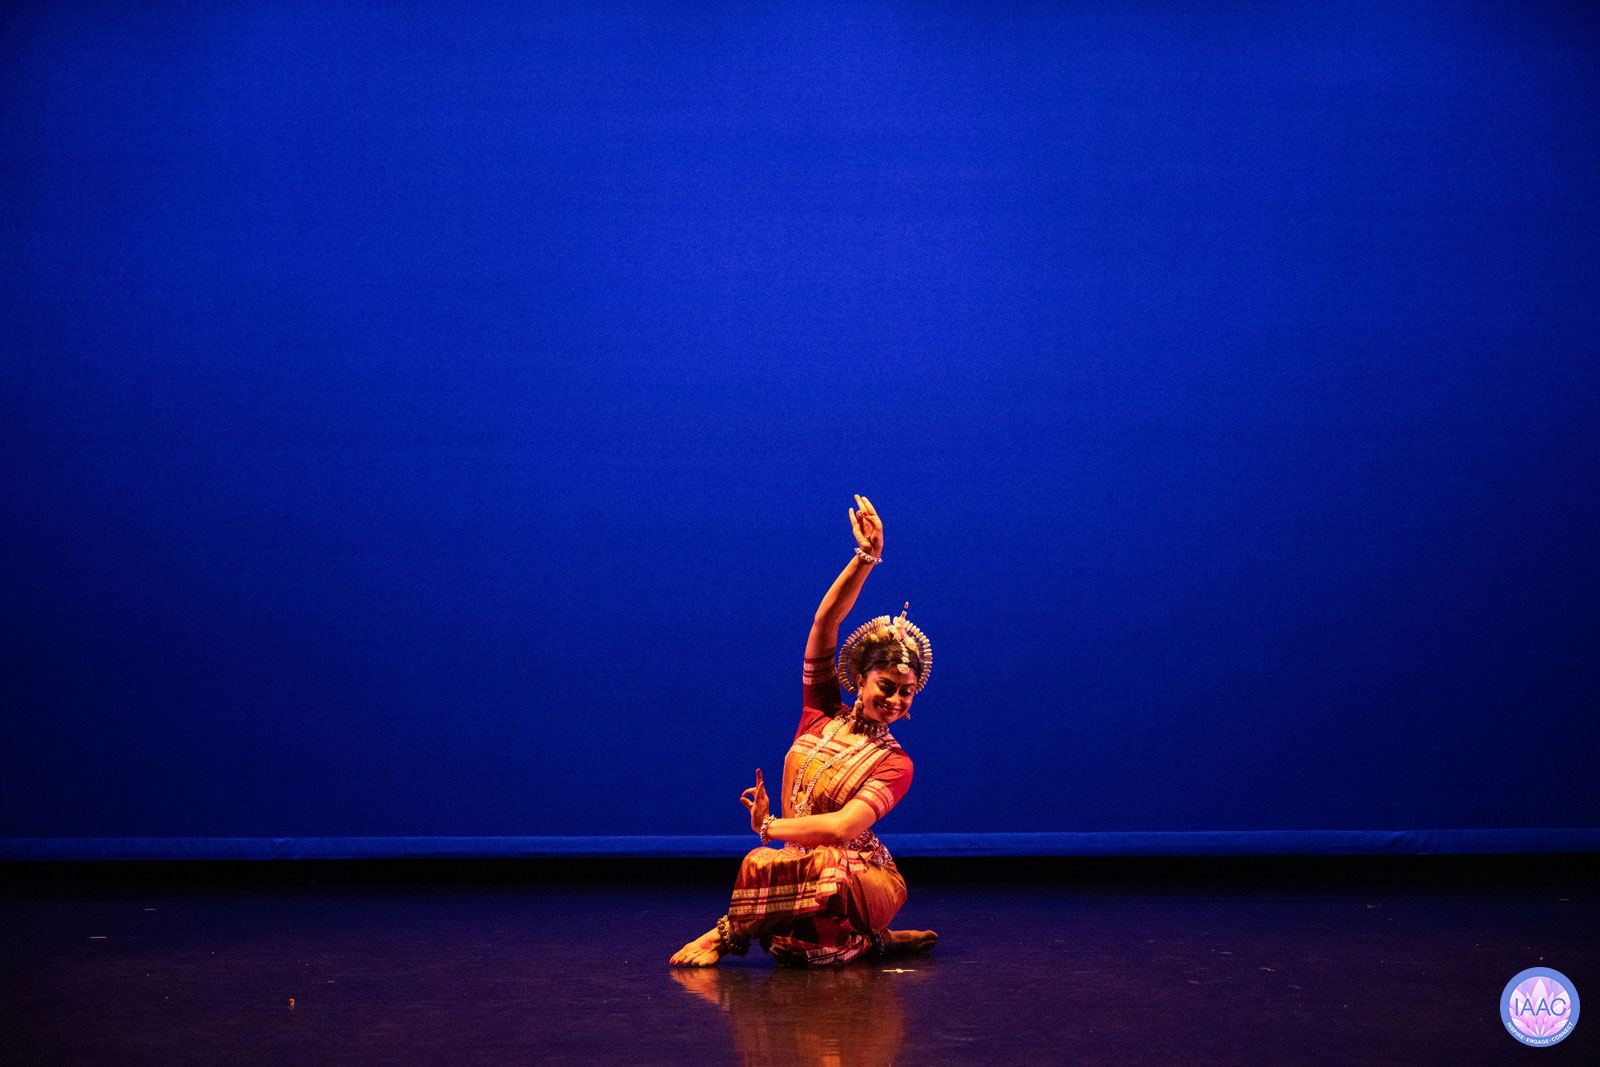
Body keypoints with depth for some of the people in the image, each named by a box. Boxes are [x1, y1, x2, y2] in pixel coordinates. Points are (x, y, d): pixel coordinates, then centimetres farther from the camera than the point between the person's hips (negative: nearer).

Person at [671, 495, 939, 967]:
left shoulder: (894, 763, -5)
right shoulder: (821, 711, 5)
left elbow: (843, 827, -20)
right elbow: (825, 621, -4)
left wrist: (767, 827, -14)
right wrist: (865, 558, -13)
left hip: (866, 880, -4)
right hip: (805, 870, 4)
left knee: (760, 866, -34)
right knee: (805, 952, -28)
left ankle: (728, 932, -7)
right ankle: (871, 940, 3)